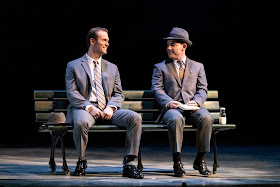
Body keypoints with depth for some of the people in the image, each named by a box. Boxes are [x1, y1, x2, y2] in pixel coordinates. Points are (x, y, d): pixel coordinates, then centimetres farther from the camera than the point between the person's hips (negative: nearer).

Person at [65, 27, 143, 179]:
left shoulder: (112, 68, 22)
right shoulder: (74, 66, 10)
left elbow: (118, 94, 14)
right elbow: (72, 93, -1)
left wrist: (110, 107, -9)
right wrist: (89, 107, -17)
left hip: (108, 110, 4)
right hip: (84, 108, -3)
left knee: (135, 118, -23)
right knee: (81, 122, -40)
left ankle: (129, 164, -23)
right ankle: (81, 162, -14)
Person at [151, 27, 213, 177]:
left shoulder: (197, 66, 21)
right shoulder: (160, 67, 17)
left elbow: (202, 89, 12)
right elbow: (157, 89, 4)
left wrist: (196, 102, -11)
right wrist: (169, 102, -16)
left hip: (193, 108, 2)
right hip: (172, 108, -1)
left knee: (206, 118, -32)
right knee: (176, 119, -38)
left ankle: (200, 160, -20)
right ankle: (177, 162, -30)